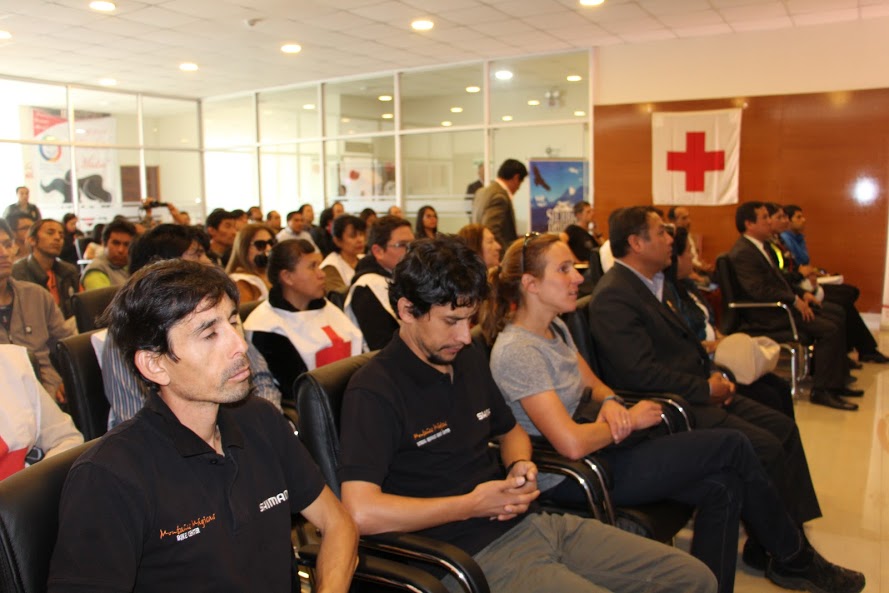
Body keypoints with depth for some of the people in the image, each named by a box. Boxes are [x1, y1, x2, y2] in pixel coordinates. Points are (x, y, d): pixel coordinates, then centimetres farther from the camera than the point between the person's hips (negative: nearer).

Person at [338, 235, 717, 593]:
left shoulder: (469, 360, 12)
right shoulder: (374, 391, -14)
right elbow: (361, 513, -25)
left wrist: (520, 466, 3)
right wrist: (472, 505, -15)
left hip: (534, 524, 8)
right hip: (474, 556, -8)